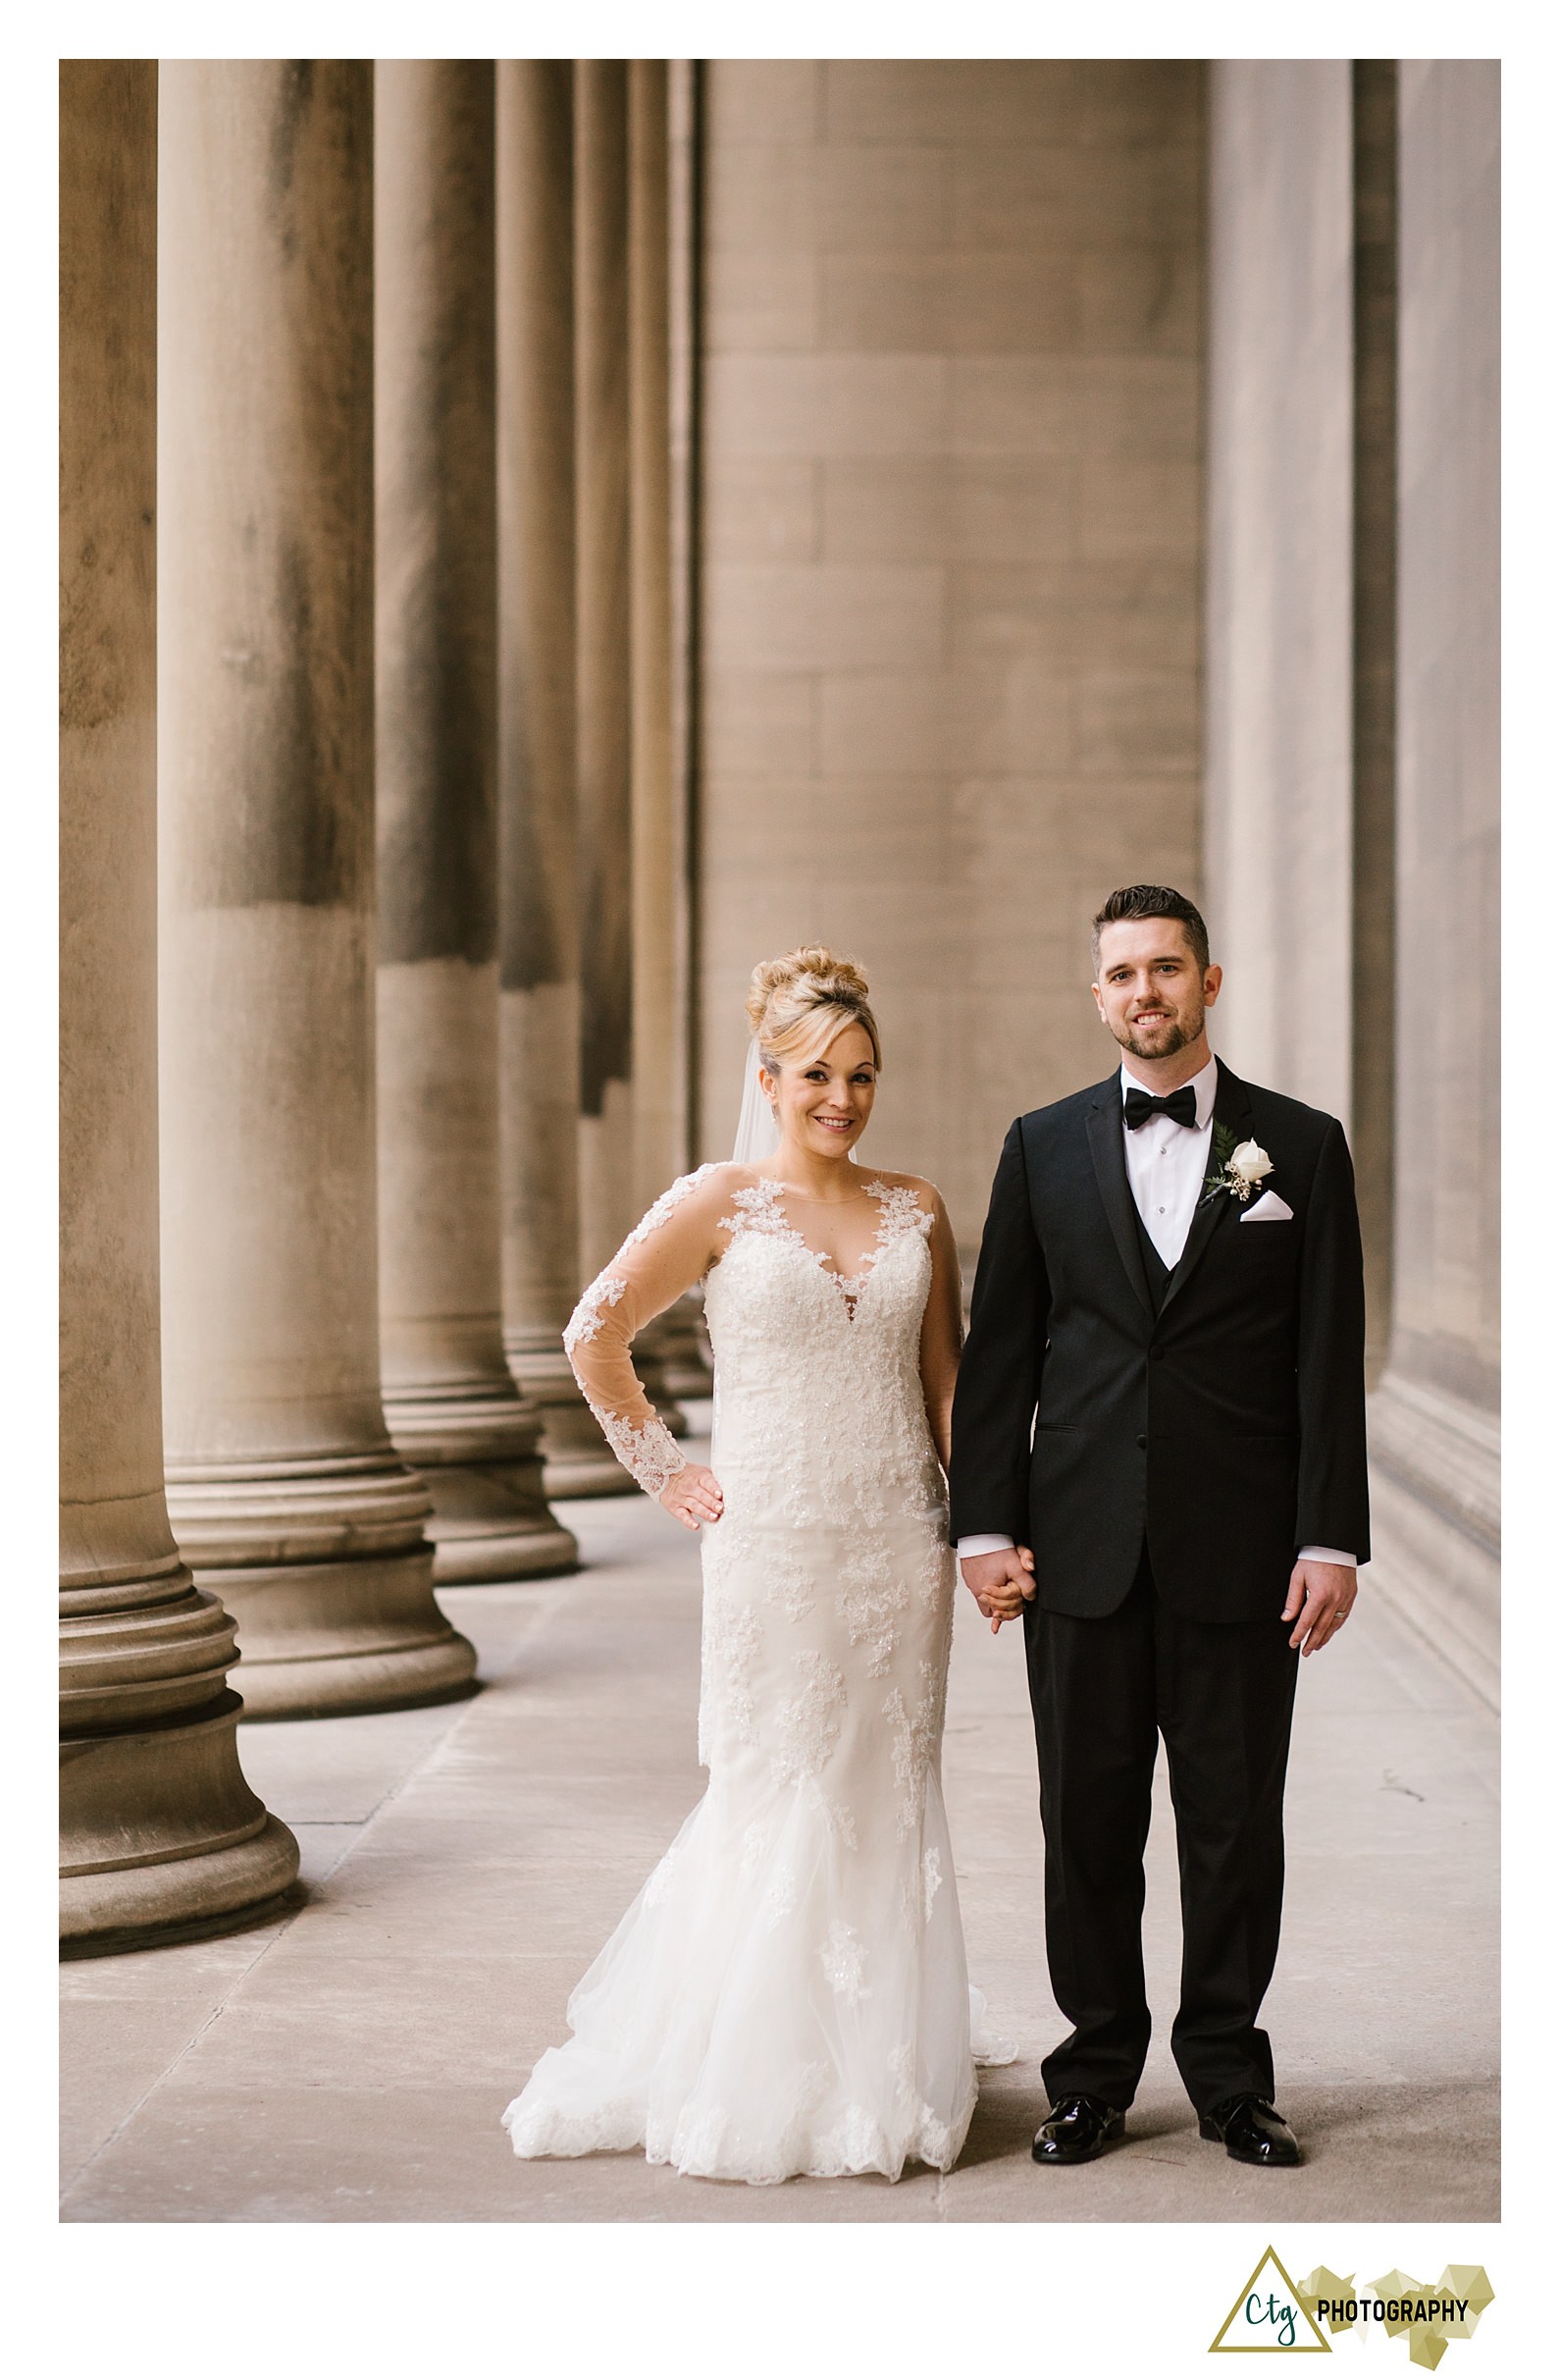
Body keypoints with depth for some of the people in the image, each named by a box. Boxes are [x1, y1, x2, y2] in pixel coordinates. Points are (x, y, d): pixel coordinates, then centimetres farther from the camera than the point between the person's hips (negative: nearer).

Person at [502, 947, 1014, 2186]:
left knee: (891, 1799, 7)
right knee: (777, 1802, 0)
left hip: (899, 1546, 4)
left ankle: (880, 2075, 19)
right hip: (774, 1545, -3)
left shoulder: (915, 1209, 8)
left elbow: (946, 1383, 11)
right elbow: (596, 1336, 1)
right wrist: (666, 1471, 2)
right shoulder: (720, 1202, -3)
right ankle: (756, 2080, 15)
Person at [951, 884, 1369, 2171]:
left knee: (1237, 1821, 6)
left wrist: (1332, 1538, -5)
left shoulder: (1302, 1145, 4)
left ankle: (1229, 2070, 19)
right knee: (1089, 1817, 6)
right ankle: (1097, 2070, 18)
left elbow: (1331, 1362, 1)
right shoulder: (1045, 1146, 8)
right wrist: (985, 1525, 0)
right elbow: (998, 1350, 7)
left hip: (1239, 1553, -1)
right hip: (1082, 1545, 1)